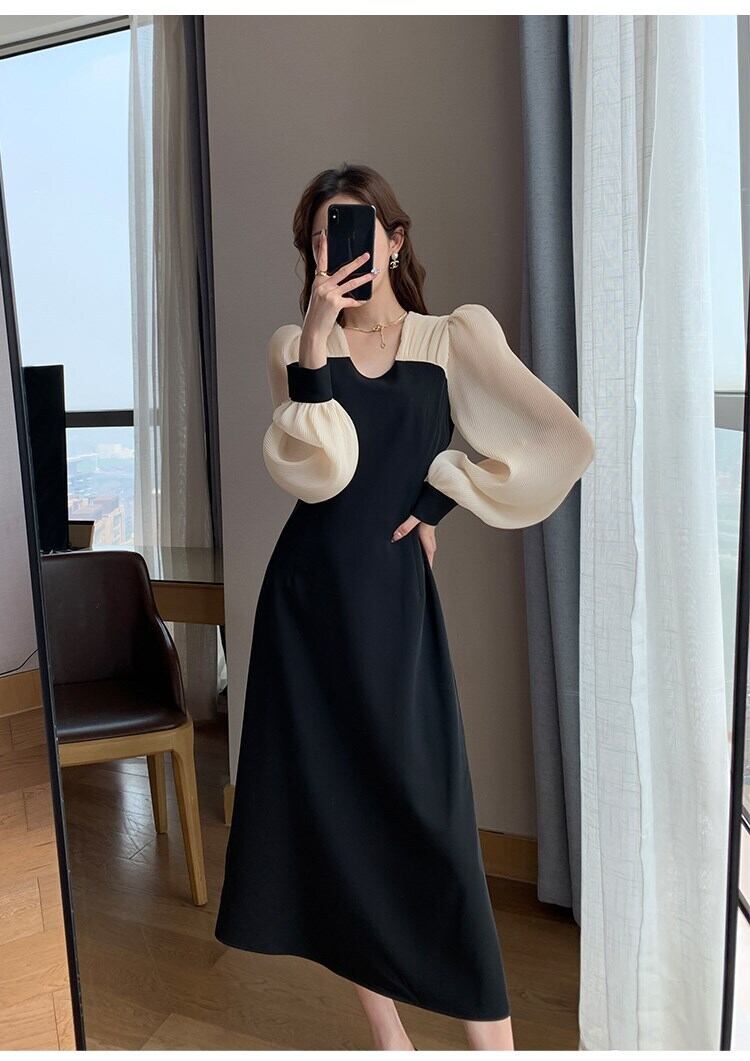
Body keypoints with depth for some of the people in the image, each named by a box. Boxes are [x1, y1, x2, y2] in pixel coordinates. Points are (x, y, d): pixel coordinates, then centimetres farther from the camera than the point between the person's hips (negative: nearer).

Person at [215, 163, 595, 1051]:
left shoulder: (456, 336, 4)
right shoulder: (297, 344, 8)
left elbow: (563, 446, -7)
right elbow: (315, 473, -9)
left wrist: (437, 500, -5)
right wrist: (316, 339, -17)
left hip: (393, 596, -2)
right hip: (307, 593, 3)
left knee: (426, 815, -3)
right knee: (329, 812, 7)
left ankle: (492, 1042, 14)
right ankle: (388, 1039, 26)